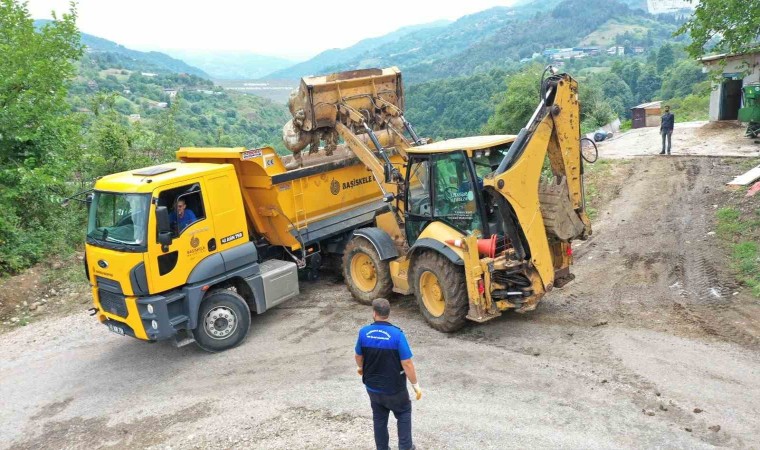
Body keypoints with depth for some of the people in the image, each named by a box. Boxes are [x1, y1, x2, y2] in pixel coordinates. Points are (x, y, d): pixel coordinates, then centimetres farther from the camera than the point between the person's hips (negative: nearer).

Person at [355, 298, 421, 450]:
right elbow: (406, 364, -21)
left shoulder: (364, 332, -13)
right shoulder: (396, 334, -24)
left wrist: (361, 368, 26)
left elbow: (359, 357, 3)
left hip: (372, 386, 3)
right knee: (403, 413, 23)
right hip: (394, 387, -3)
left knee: (379, 418, 22)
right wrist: (415, 385, -8)